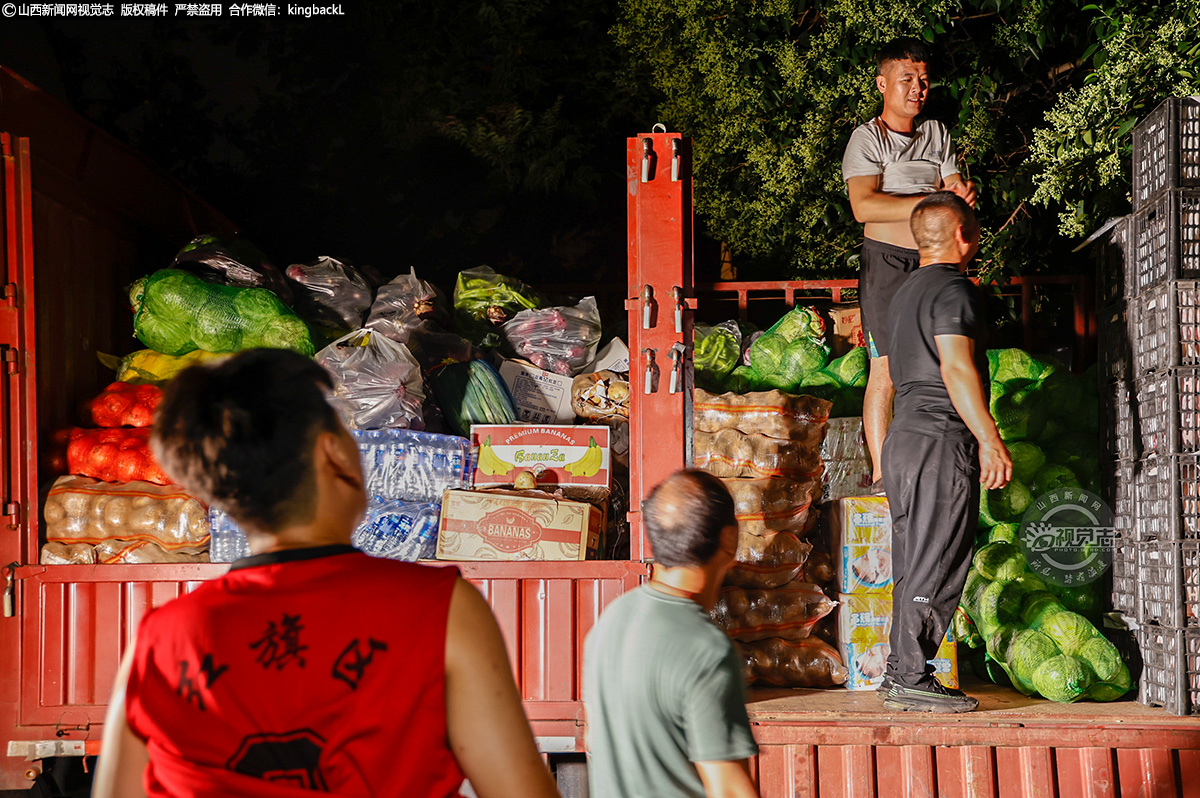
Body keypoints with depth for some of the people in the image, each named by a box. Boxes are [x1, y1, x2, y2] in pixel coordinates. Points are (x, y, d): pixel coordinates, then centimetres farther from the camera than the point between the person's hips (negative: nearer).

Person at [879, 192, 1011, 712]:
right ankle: (911, 678, -7)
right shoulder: (952, 289, -9)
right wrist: (990, 440, -22)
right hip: (942, 440, -9)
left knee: (914, 566, 11)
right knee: (935, 566, -7)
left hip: (904, 436, 9)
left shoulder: (906, 291, 21)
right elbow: (957, 368, -21)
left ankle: (900, 673, 13)